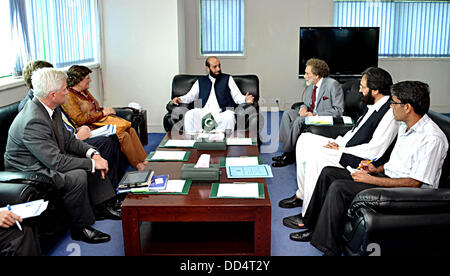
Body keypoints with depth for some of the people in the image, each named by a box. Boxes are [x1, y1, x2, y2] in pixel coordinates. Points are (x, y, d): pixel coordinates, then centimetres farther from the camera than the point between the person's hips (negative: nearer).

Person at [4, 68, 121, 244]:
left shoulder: (51, 109, -2)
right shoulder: (33, 122, -31)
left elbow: (68, 140, 6)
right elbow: (56, 162, -32)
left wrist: (93, 153, -9)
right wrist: (92, 164, -25)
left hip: (50, 159, 10)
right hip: (29, 173, -10)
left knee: (94, 160, 5)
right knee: (78, 176, -30)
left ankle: (102, 207, 12)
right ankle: (80, 228, -11)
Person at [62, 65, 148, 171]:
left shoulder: (84, 91, 16)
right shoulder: (68, 96, -12)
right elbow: (79, 119, -19)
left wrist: (104, 110, 1)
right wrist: (102, 113, -15)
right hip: (90, 129, -9)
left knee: (130, 130, -7)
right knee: (123, 136, -24)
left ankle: (143, 160, -7)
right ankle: (138, 166, -12)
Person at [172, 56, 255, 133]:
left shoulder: (227, 79, 19)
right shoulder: (200, 81, 25)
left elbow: (237, 96, 12)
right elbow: (190, 96, 21)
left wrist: (245, 99, -10)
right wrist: (179, 99, 0)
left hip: (221, 113, -1)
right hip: (203, 112, 2)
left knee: (229, 116, -36)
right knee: (189, 115, -29)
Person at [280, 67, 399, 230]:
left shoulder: (390, 114, -20)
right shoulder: (373, 106, 10)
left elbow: (375, 151, -24)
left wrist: (340, 150, -17)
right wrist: (339, 142, 3)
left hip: (361, 161, -10)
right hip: (347, 147, 10)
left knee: (315, 156, -27)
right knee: (305, 139, 5)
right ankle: (302, 194, 6)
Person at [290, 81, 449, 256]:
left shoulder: (432, 139, -21)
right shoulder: (405, 127, 9)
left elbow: (415, 183, -23)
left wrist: (372, 179, -21)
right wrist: (377, 169, 3)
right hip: (387, 176, 10)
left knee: (339, 187, -24)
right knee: (328, 173, 1)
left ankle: (328, 248, -11)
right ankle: (314, 228, 7)